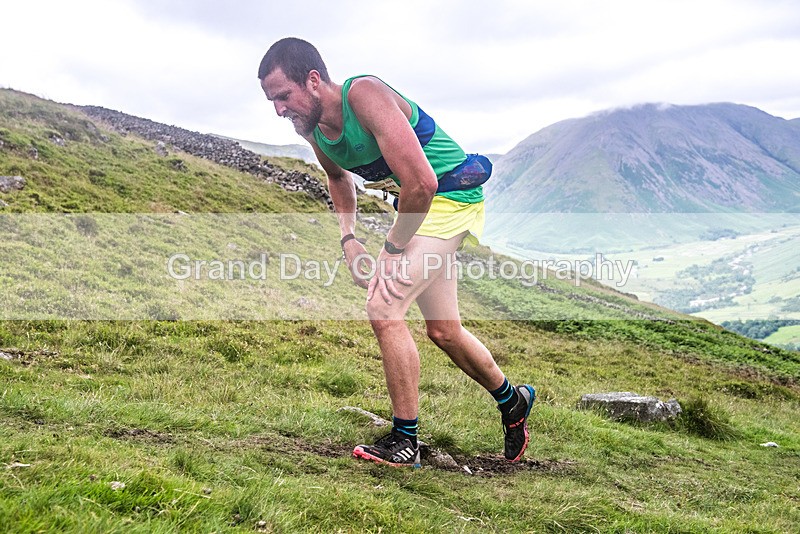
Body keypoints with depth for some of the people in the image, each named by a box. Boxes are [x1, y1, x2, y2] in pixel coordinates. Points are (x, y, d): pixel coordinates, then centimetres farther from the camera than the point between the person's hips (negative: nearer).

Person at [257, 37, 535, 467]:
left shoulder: (365, 95, -28)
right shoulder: (313, 129, -2)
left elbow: (422, 182, -33)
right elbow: (338, 176, 21)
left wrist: (393, 249, -21)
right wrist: (348, 240, 8)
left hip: (451, 195, -9)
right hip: (418, 203, 9)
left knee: (383, 310, -18)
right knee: (443, 332, 16)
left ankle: (405, 441, -4)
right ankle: (513, 401, 40)